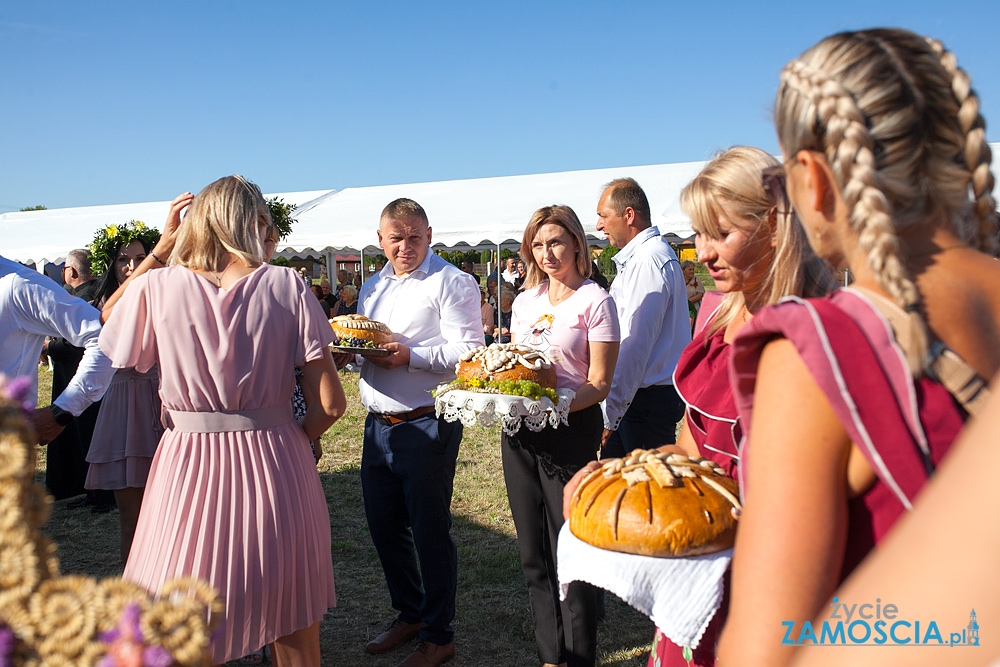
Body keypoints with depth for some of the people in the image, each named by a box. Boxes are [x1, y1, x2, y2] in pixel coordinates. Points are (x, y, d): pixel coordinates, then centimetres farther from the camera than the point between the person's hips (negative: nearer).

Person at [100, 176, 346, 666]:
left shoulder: (157, 286, -5)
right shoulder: (286, 286, -7)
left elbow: (108, 317, 20)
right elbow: (330, 404, -9)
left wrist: (160, 248, 14)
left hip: (189, 473, 1)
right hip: (275, 468, 0)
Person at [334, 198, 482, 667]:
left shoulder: (450, 282, -8)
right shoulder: (372, 287, 16)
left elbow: (468, 352, -16)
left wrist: (410, 355, -24)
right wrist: (347, 353, 2)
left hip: (427, 425, -7)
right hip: (378, 425, 8)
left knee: (430, 532, 3)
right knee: (384, 526, 16)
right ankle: (408, 615, 36)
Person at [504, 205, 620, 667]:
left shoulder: (594, 301, -5)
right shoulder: (525, 301, 13)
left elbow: (599, 385, -9)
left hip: (571, 430, -6)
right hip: (519, 435, 6)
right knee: (533, 552, 13)